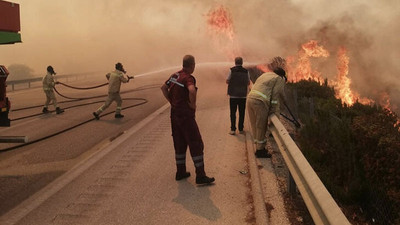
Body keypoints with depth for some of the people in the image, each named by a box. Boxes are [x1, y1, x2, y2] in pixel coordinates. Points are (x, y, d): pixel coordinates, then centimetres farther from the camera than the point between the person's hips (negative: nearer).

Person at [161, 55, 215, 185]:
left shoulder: (175, 75, 9)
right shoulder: (188, 78, -17)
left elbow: (164, 88, 19)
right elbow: (192, 91, -37)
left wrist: (172, 102, 13)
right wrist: (193, 104, -20)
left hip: (174, 114, 9)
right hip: (186, 116, -8)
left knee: (179, 144, 17)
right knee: (196, 144, -2)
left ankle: (180, 172, 26)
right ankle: (200, 176, 0)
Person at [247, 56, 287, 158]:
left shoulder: (265, 75, 26)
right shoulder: (279, 79, 6)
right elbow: (276, 96, -1)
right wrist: (276, 111, 4)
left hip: (250, 98, 8)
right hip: (260, 102, -8)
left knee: (255, 126, 16)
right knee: (261, 127, 3)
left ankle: (259, 147, 28)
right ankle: (260, 150, 10)